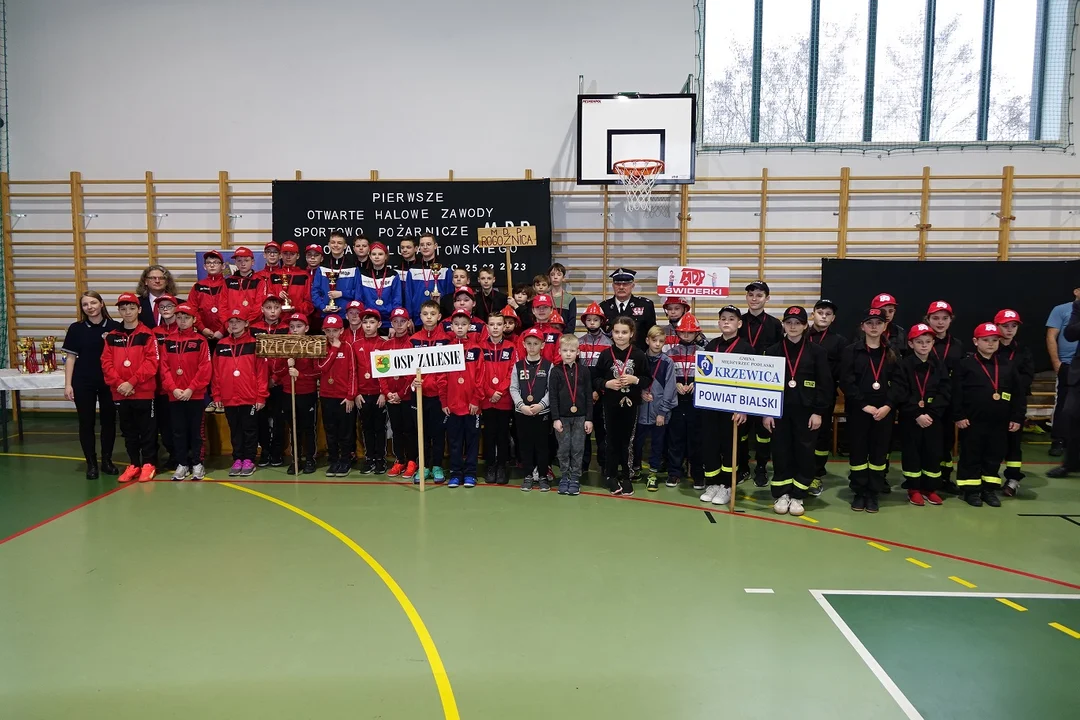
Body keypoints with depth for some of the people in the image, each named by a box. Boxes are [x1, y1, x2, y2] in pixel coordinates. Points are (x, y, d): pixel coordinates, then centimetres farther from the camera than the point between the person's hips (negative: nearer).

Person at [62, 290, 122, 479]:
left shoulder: (115, 327, -1)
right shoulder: (76, 329, 1)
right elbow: (71, 357, 3)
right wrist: (68, 384, -2)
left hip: (109, 382, 0)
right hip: (83, 383, 0)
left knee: (109, 421, 7)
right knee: (86, 423, 5)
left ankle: (107, 461, 21)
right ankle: (91, 464, 15)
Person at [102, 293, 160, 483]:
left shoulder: (147, 335, -2)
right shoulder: (112, 337, 9)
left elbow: (151, 362, -9)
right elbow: (106, 363, 3)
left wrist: (132, 382, -16)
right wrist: (119, 383, -11)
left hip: (144, 392, -4)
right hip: (120, 393, 4)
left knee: (147, 429, 2)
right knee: (128, 430, 12)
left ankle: (148, 464, 13)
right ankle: (134, 464, 22)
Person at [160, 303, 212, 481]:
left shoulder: (200, 341, -1)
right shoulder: (167, 342, 7)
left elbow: (205, 369, -7)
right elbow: (164, 368, 3)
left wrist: (191, 389, -13)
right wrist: (173, 388, -10)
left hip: (196, 395, -2)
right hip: (174, 395, 3)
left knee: (196, 430, 5)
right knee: (178, 431, 7)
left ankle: (197, 464, 13)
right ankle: (182, 464, 16)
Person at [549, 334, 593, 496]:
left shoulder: (584, 370, 0)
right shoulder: (556, 371, -2)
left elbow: (589, 396, 1)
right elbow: (552, 396, -3)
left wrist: (589, 418, -3)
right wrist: (555, 418, -9)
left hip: (580, 416, 0)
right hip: (562, 416, 0)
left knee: (578, 449, 4)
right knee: (563, 449, 6)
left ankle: (575, 478, 14)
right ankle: (564, 478, 18)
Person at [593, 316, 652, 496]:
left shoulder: (639, 355, -4)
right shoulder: (605, 355, -2)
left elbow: (648, 379, 1)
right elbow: (595, 379, 2)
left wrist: (635, 380, -17)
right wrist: (606, 383, -15)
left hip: (630, 404, 0)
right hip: (611, 404, 0)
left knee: (627, 441, 8)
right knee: (612, 440, 9)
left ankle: (626, 476, 21)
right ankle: (611, 476, 21)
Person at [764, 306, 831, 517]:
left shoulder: (817, 352, 0)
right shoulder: (773, 351, 3)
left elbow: (824, 384, 0)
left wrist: (818, 412, -6)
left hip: (806, 412, -1)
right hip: (779, 411, 1)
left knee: (804, 453, 3)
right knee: (781, 452, 4)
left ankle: (797, 496, 15)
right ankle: (781, 494, 16)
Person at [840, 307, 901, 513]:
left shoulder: (892, 353, 9)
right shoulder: (851, 351, -1)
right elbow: (846, 382, -8)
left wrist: (887, 406, -11)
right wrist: (864, 405, -14)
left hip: (884, 411, 2)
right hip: (858, 411, -2)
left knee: (879, 452, 6)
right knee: (858, 451, 3)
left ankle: (873, 494, 17)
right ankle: (859, 493, 15)